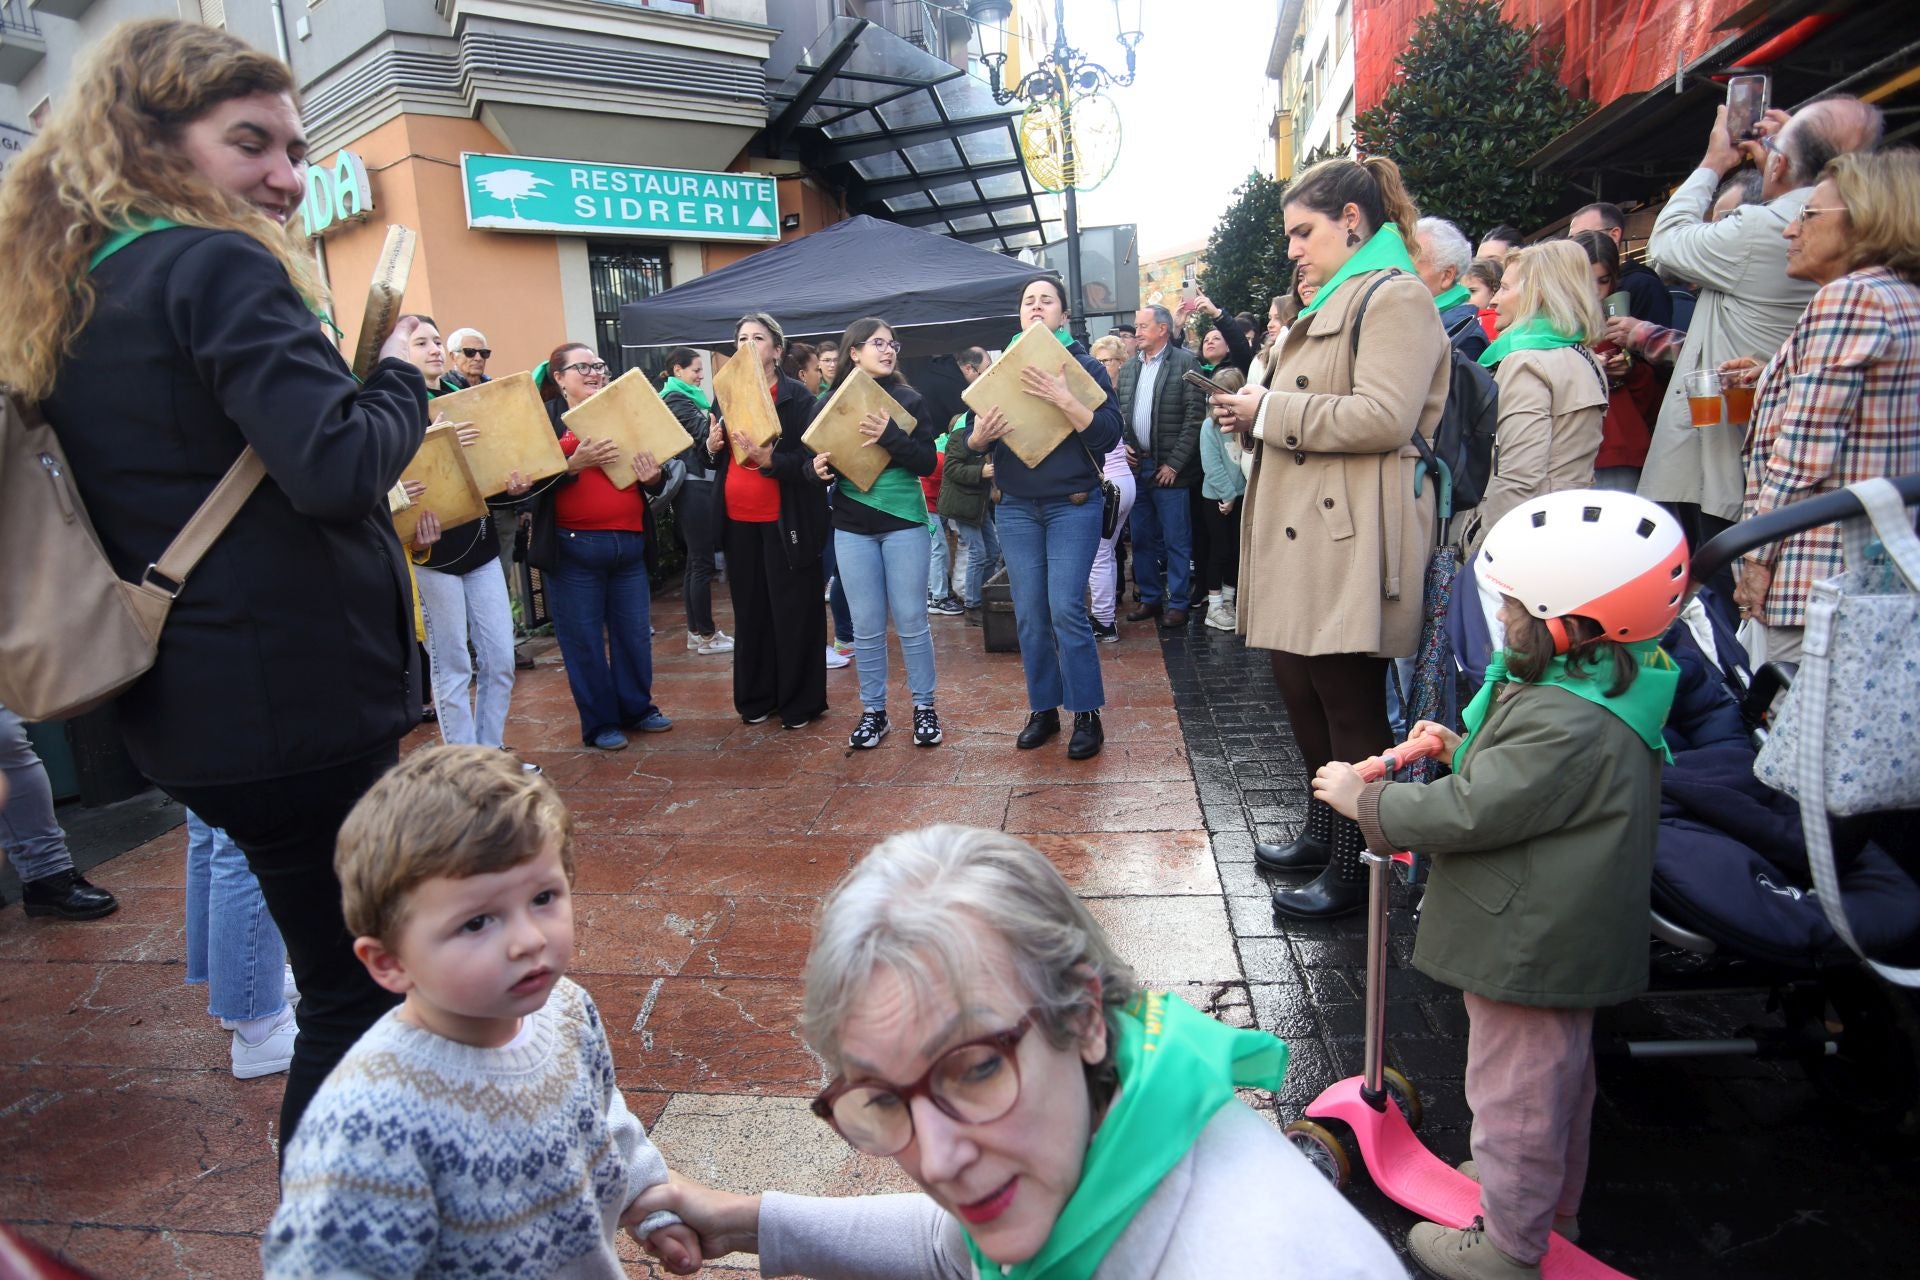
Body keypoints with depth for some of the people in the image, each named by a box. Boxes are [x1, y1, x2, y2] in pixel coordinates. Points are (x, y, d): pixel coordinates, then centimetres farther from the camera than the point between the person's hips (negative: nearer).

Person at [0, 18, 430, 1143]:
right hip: (297, 703, -9)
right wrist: (402, 377, -6)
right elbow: (338, 468, -25)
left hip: (193, 709, 10)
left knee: (344, 977, 23)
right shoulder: (219, 268, -13)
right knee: (356, 991, 3)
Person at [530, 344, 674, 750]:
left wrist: (654, 476, -5)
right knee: (584, 639, 3)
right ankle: (599, 723, 16)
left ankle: (637, 708, 27)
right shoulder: (545, 418, -1)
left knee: (636, 632, 11)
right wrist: (574, 463, -24)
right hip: (574, 547, -4)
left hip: (630, 542, 5)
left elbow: (655, 481, 17)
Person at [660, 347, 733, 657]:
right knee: (703, 562, -5)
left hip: (695, 485, 10)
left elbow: (702, 439, 16)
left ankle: (696, 631, 18)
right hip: (694, 486, -10)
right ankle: (707, 635, 0)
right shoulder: (676, 399, -10)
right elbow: (705, 433, -20)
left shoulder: (682, 398, 19)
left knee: (695, 561, 12)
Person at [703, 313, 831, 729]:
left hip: (786, 521, -5)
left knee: (793, 612, 1)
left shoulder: (799, 397, -6)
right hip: (738, 520, 6)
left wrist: (769, 460, -28)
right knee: (749, 610, 12)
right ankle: (756, 697, 23)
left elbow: (811, 459, -12)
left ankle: (800, 702, 12)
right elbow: (714, 459, 17)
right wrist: (712, 447, -5)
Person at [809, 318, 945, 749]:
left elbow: (928, 462, -6)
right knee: (866, 625, 6)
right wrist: (818, 468, -14)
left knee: (911, 619, 3)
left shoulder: (909, 400, 1)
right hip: (851, 528, 1)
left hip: (904, 523, -1)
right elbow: (814, 459, 8)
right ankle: (872, 711, 17)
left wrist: (890, 436, -21)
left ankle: (924, 706, 17)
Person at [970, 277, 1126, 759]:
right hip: (1016, 507, 3)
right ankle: (1043, 708, 17)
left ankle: (1087, 714, 3)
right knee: (1029, 614, 4)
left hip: (1073, 504, -3)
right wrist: (980, 436, -14)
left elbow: (1108, 433, -12)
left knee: (1066, 609, -10)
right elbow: (973, 441, 10)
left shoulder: (1084, 366, 0)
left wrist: (1062, 398, -24)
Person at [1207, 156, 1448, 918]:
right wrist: (1255, 416, 10)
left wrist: (1271, 411, -15)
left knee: (1349, 704, -2)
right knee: (1299, 686, 16)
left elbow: (1382, 418, -22)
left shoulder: (1394, 297, -8)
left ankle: (1352, 870, 11)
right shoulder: (1332, 304, 22)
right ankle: (1323, 831, 32)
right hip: (1304, 538, 10)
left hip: (1351, 542, -10)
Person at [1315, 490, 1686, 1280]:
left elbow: (1471, 813, -28)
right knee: (1559, 1076, 28)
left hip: (1532, 946, -11)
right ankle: (1553, 1203, 50)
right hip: (1566, 938, 11)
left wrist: (1365, 799, -17)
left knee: (1514, 1090, 7)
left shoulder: (1566, 726, -32)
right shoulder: (1596, 691, 2)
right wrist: (1464, 749, 3)